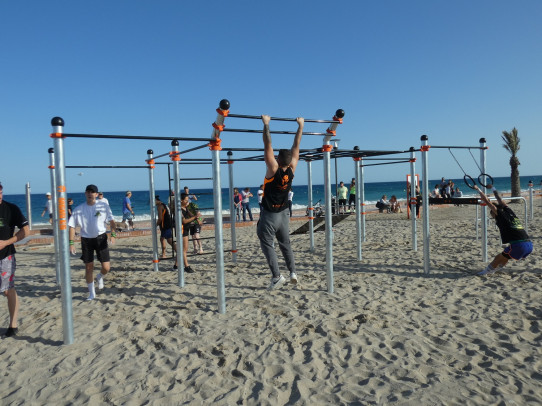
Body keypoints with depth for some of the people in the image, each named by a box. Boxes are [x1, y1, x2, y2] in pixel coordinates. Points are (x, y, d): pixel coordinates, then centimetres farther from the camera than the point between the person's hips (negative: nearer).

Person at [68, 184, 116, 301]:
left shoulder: (104, 206, -3)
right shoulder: (79, 209, -2)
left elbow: (111, 221, 0)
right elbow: (72, 226, 1)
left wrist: (113, 234, -14)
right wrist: (71, 243, -7)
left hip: (101, 238, 0)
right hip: (86, 240, 1)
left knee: (106, 267, -4)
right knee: (88, 267, 5)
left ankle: (100, 277, 33)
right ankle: (91, 293, 21)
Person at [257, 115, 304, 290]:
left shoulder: (273, 169, -19)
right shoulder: (292, 170, -6)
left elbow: (268, 146, -18)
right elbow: (296, 146, 1)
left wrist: (266, 125, -13)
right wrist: (300, 126, 8)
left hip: (269, 215, -5)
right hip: (283, 213, 5)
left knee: (267, 245, 1)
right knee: (285, 244, 17)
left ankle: (277, 276, -6)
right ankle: (293, 272, 11)